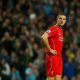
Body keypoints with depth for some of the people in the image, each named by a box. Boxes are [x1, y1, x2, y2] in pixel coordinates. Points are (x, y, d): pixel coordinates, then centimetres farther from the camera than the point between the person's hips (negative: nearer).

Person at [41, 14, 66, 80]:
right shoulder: (53, 29, -11)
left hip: (59, 57, 9)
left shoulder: (61, 30, 17)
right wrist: (50, 49, -21)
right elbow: (44, 37, -27)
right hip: (52, 56, -9)